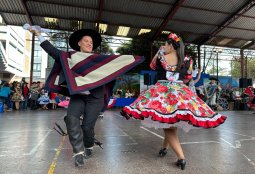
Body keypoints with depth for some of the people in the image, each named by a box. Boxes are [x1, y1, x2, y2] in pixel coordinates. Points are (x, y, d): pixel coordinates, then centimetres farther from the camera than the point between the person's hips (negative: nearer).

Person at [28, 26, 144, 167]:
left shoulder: (99, 59, 8)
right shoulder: (70, 56, 9)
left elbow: (117, 60, 2)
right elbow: (52, 51, 9)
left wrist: (135, 59, -4)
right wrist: (38, 35, 8)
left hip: (94, 98, -1)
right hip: (77, 96, 1)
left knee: (87, 125, -2)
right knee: (71, 118, -21)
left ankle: (89, 146, 30)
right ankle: (78, 152, -8)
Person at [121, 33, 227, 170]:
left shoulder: (161, 57, -2)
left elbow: (152, 66, 18)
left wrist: (158, 52, 24)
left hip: (163, 91, -3)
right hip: (181, 92, 4)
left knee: (168, 125, 0)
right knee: (171, 124, 18)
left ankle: (181, 157, -5)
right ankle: (164, 148, 35)